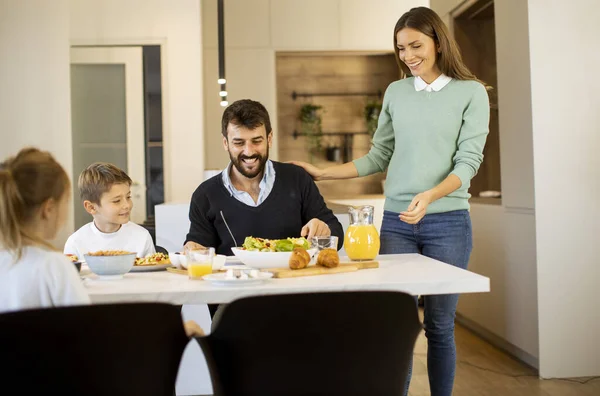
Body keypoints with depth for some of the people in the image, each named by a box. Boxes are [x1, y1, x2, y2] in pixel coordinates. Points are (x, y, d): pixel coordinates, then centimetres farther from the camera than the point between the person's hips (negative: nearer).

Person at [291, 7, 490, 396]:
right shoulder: (395, 92, 11)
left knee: (439, 325, 5)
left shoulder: (471, 92, 2)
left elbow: (469, 160, -6)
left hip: (447, 222, -2)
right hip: (396, 222, 2)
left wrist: (430, 195, -23)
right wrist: (323, 173, 8)